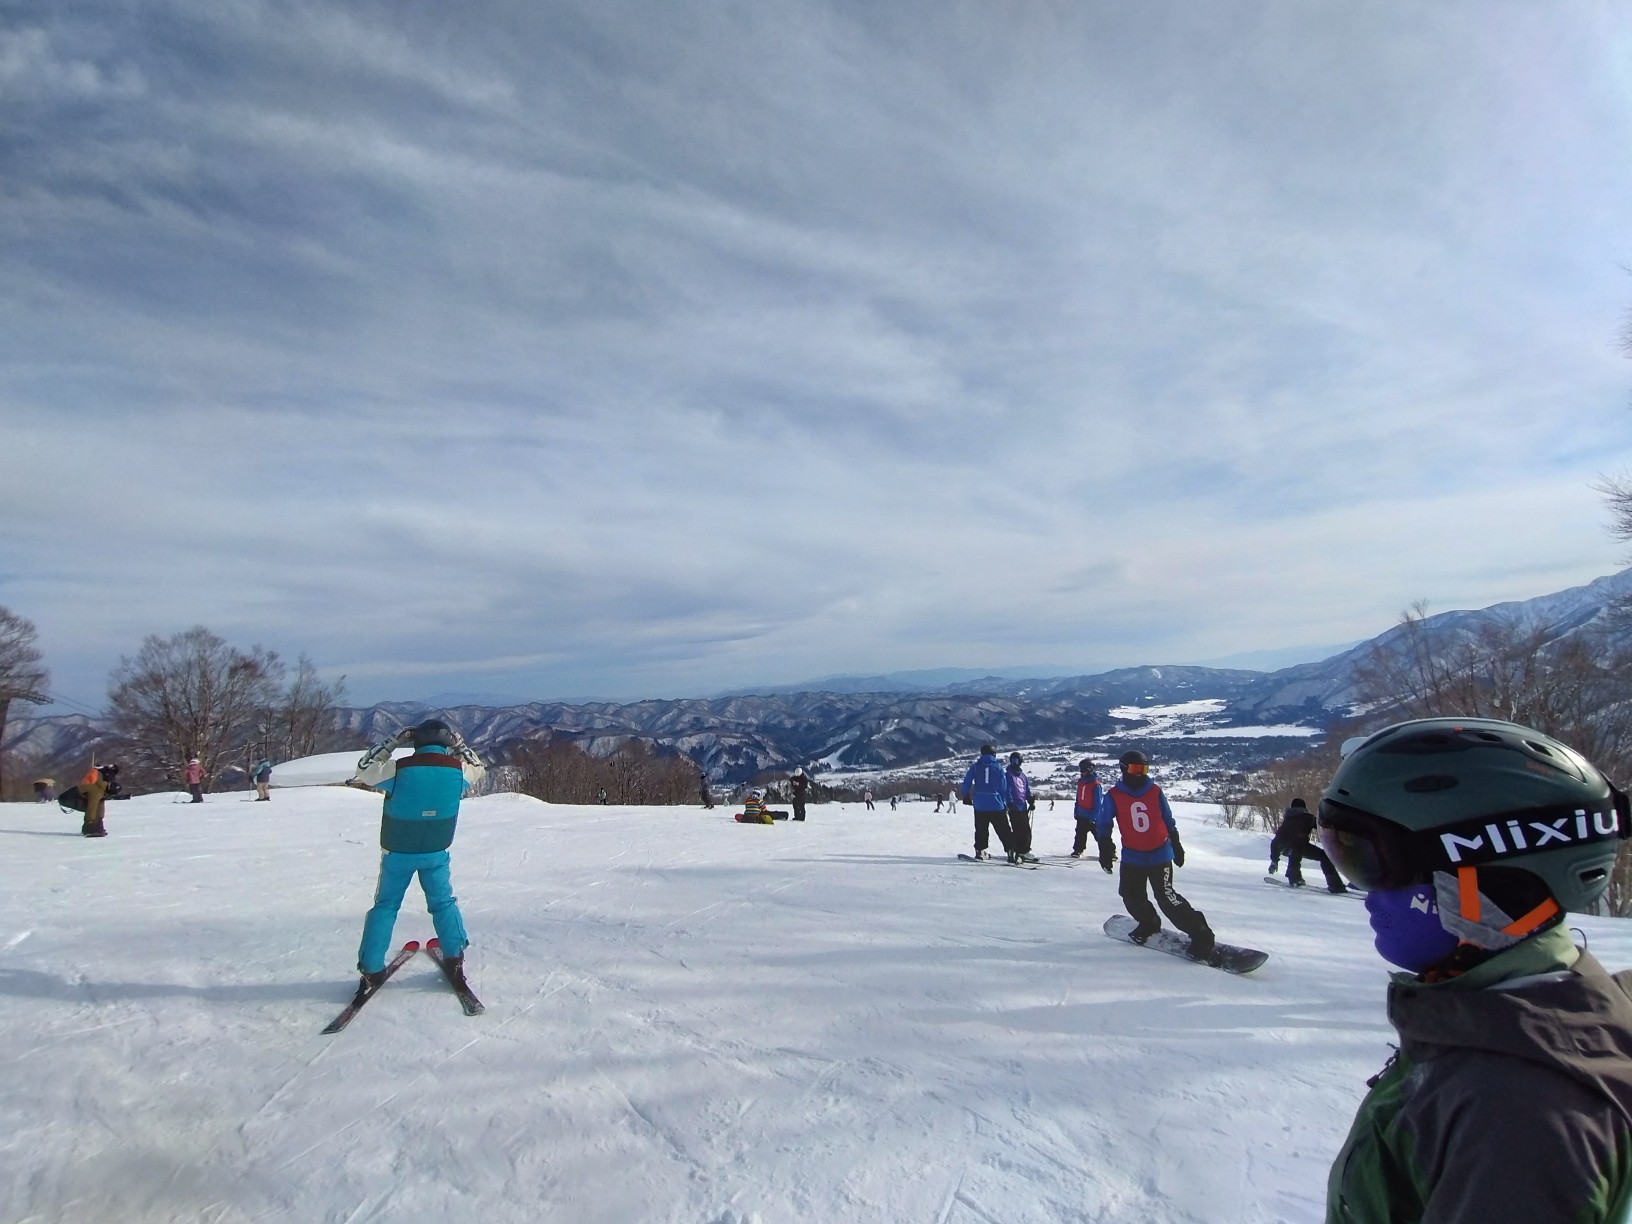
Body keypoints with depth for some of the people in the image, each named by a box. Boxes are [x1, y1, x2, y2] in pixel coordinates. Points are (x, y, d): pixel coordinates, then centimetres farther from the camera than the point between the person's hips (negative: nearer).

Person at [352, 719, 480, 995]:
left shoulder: (400, 770, -20)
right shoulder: (457, 771, -15)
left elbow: (364, 767, -2)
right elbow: (477, 766, 9)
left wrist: (395, 739, -2)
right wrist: (458, 743, 12)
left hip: (397, 853, 0)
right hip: (435, 852, 1)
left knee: (385, 906, 16)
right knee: (444, 903, 16)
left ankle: (371, 970, 16)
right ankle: (455, 959, 11)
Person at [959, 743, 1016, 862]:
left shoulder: (975, 767, 0)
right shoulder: (998, 768, -1)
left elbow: (966, 783, -2)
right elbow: (1004, 788, 2)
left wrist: (966, 796, 12)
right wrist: (1005, 804, 11)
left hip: (979, 805, 1)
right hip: (996, 805, -1)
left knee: (981, 830, 16)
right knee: (1004, 831, 3)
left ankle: (980, 851, 19)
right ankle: (1011, 853, -2)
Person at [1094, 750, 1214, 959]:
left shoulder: (1155, 792, -1)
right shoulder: (1114, 796, -6)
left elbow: (1169, 821, 10)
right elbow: (1103, 824, 1)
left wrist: (1177, 847, 14)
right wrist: (1104, 851, -3)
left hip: (1160, 854, -2)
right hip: (1132, 857, 2)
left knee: (1166, 898, -12)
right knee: (1131, 896, 5)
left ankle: (1200, 934, -4)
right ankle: (1149, 924, 33)